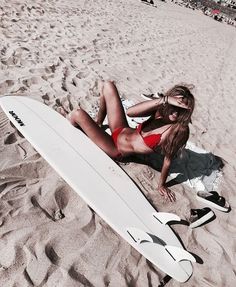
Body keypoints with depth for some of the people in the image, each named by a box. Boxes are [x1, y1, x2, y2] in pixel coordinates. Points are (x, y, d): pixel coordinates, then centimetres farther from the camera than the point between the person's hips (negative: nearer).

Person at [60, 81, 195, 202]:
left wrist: (162, 185, -6)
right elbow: (130, 111, -27)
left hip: (116, 149, -5)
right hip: (120, 130, 5)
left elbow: (168, 159, -15)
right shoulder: (161, 110, -13)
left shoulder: (180, 130, -24)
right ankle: (98, 122, 26)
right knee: (107, 86, 4)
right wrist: (163, 99, -35)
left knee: (77, 114, -17)